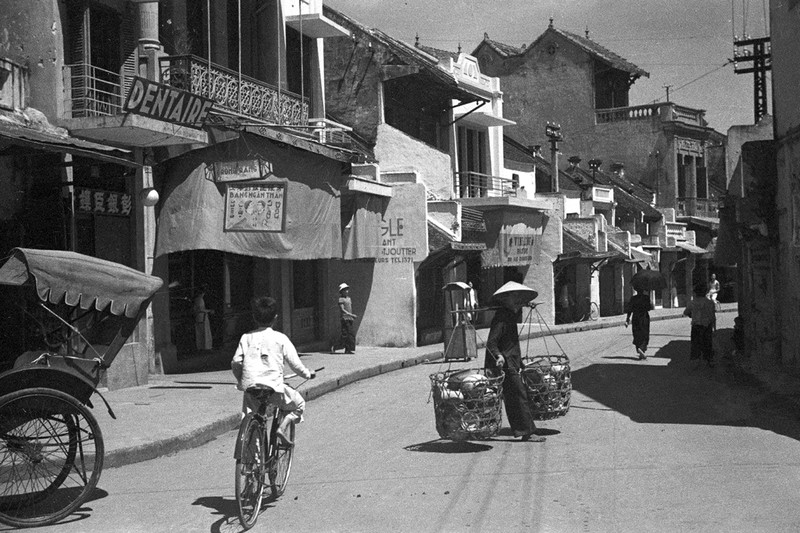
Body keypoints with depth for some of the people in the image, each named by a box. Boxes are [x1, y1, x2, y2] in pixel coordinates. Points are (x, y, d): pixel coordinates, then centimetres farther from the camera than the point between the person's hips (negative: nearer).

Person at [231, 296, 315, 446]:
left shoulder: (246, 338, 8)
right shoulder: (280, 338, 2)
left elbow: (236, 362, 3)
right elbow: (295, 363, 3)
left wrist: (241, 380, 21)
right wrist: (307, 374, 22)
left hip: (250, 387, 2)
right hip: (273, 385, -2)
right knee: (299, 403, 21)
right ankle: (283, 427, 0)